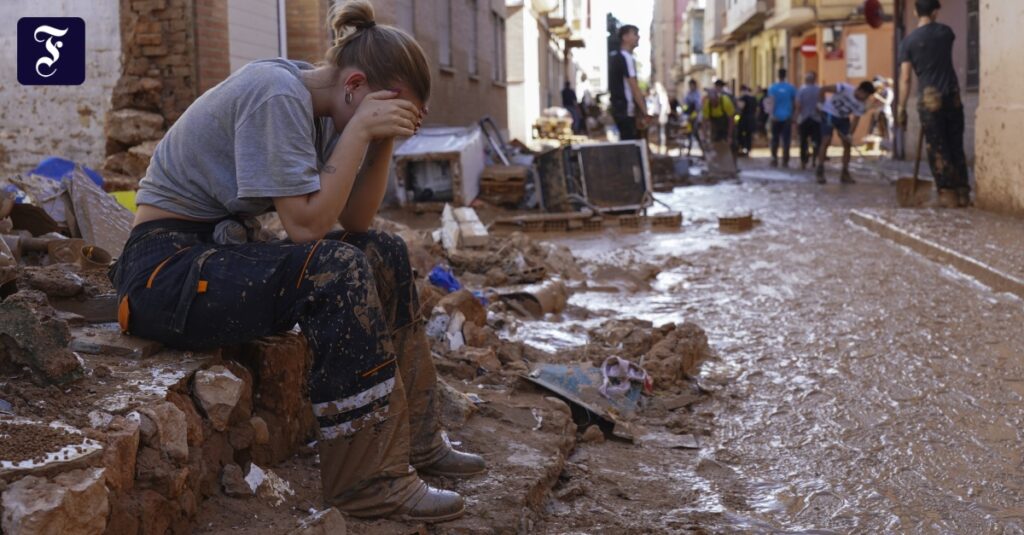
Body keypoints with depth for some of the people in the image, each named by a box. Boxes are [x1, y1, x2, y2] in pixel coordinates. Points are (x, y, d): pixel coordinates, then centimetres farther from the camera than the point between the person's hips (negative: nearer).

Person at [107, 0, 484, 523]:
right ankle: (369, 480, -20)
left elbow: (354, 222, 4)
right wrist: (360, 129, -22)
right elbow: (306, 224, -26)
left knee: (384, 253, 4)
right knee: (336, 271, -28)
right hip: (167, 268, -10)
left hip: (223, 249, 10)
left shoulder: (319, 107, 5)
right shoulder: (277, 94, -21)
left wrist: (384, 141, -7)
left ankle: (413, 437, 10)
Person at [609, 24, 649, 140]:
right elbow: (634, 87, -18)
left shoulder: (616, 56, 16)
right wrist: (644, 112, -17)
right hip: (626, 110, -10)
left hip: (619, 108, 10)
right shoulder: (626, 58, -14)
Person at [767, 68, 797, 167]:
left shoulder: (773, 88, -2)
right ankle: (785, 161, -4)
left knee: (775, 139, 9)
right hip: (787, 117, 0)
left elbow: (772, 102, -13)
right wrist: (793, 114, 18)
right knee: (786, 140, 0)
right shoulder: (791, 87, 2)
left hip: (776, 117, 0)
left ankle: (774, 160, 7)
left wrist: (772, 114, -18)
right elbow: (794, 103, 6)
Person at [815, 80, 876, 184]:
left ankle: (845, 173, 5)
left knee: (848, 144, -2)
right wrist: (820, 104, -24)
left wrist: (850, 134, -27)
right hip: (829, 114, -5)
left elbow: (856, 120, -13)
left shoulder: (861, 104, -14)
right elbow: (823, 89, -27)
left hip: (843, 118, 5)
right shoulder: (845, 88, -29)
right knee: (826, 140, -17)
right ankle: (820, 172, -14)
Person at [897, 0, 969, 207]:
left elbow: (905, 78, -6)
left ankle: (947, 193, -2)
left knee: (938, 149, 1)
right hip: (952, 95, 3)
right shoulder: (945, 31, 7)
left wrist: (902, 108, -1)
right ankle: (963, 193, 10)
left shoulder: (909, 41, -2)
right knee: (956, 146, 9)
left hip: (929, 98, -3)